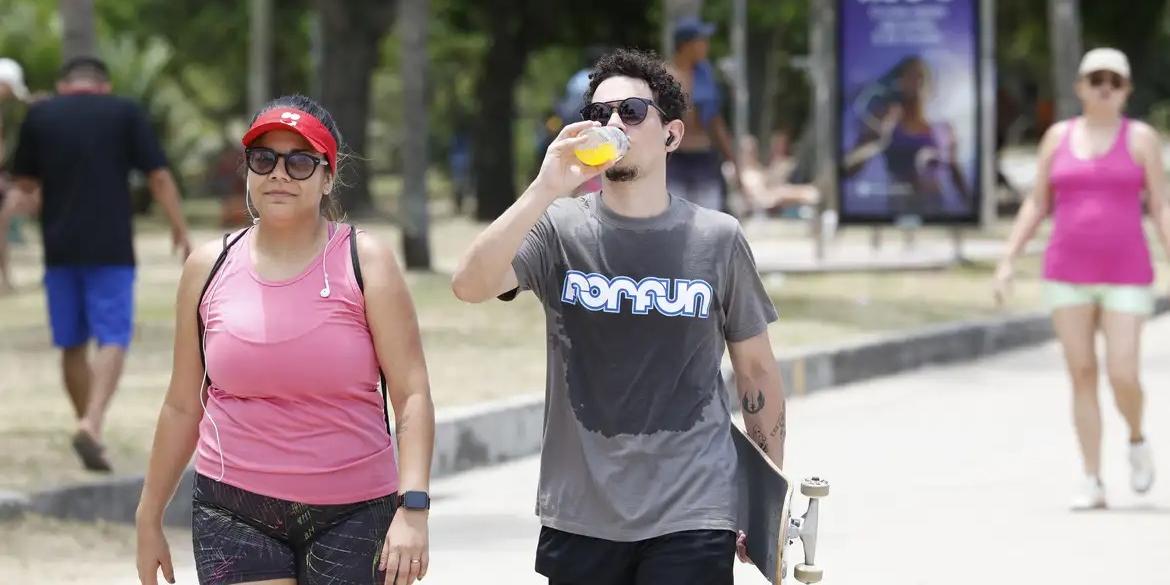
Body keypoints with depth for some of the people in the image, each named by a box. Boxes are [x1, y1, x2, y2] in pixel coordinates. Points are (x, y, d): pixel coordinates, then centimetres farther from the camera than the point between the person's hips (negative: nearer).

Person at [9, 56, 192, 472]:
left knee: (72, 345, 13)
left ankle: (88, 425, 19)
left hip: (60, 247, 2)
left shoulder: (40, 116, 6)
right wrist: (181, 232, 2)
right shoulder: (126, 114, 2)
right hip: (111, 249, -2)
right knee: (112, 339, -4)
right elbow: (158, 177, -3)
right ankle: (92, 424, -23)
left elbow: (25, 184, 11)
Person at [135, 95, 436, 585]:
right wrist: (150, 518, 13)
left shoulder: (364, 263, -2)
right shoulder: (210, 268, 5)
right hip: (235, 513, 1)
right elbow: (183, 406, 12)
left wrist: (413, 507, -18)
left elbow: (412, 395, -7)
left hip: (353, 513, -1)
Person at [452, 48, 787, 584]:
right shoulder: (560, 228, 1)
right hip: (579, 516, 1)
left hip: (691, 520, -1)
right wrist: (546, 190, -24)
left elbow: (757, 370, 9)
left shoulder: (716, 239, 1)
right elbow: (470, 286, -16)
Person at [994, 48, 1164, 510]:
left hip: (1125, 276, -2)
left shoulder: (1141, 138, -1)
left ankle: (1137, 439, 22)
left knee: (1123, 377, -11)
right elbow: (1037, 205, 9)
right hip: (1068, 275, 2)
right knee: (1082, 376, 1)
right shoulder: (1059, 137, 6)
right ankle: (1093, 482, 7)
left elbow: (1161, 208, -2)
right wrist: (1008, 261, 1)